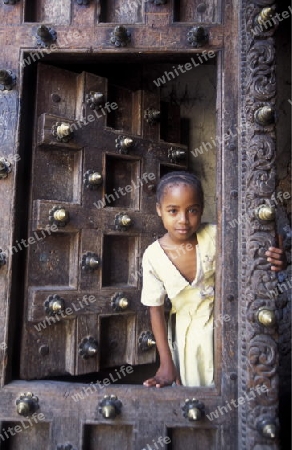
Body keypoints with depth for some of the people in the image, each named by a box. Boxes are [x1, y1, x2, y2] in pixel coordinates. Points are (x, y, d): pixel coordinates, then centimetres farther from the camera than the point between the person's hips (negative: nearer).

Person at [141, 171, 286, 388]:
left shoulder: (214, 235, -22)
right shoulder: (153, 256, -21)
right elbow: (156, 310, -13)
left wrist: (274, 261, -31)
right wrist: (166, 363, -11)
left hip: (220, 324, 0)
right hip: (185, 332, 0)